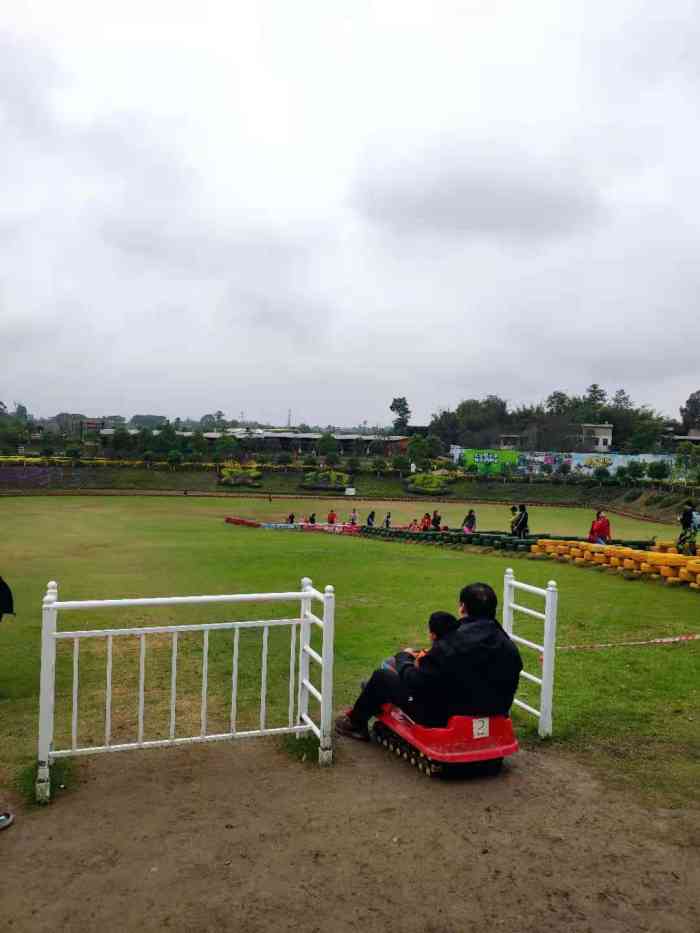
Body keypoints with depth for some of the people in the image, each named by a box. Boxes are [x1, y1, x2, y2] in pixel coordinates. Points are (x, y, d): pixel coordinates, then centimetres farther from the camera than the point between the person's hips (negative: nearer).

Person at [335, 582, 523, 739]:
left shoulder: (450, 644, -28)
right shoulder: (510, 648, -10)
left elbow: (415, 683, -21)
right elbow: (508, 689, 3)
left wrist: (403, 657, 0)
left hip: (443, 718, -7)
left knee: (381, 676, 11)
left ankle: (356, 723, 37)